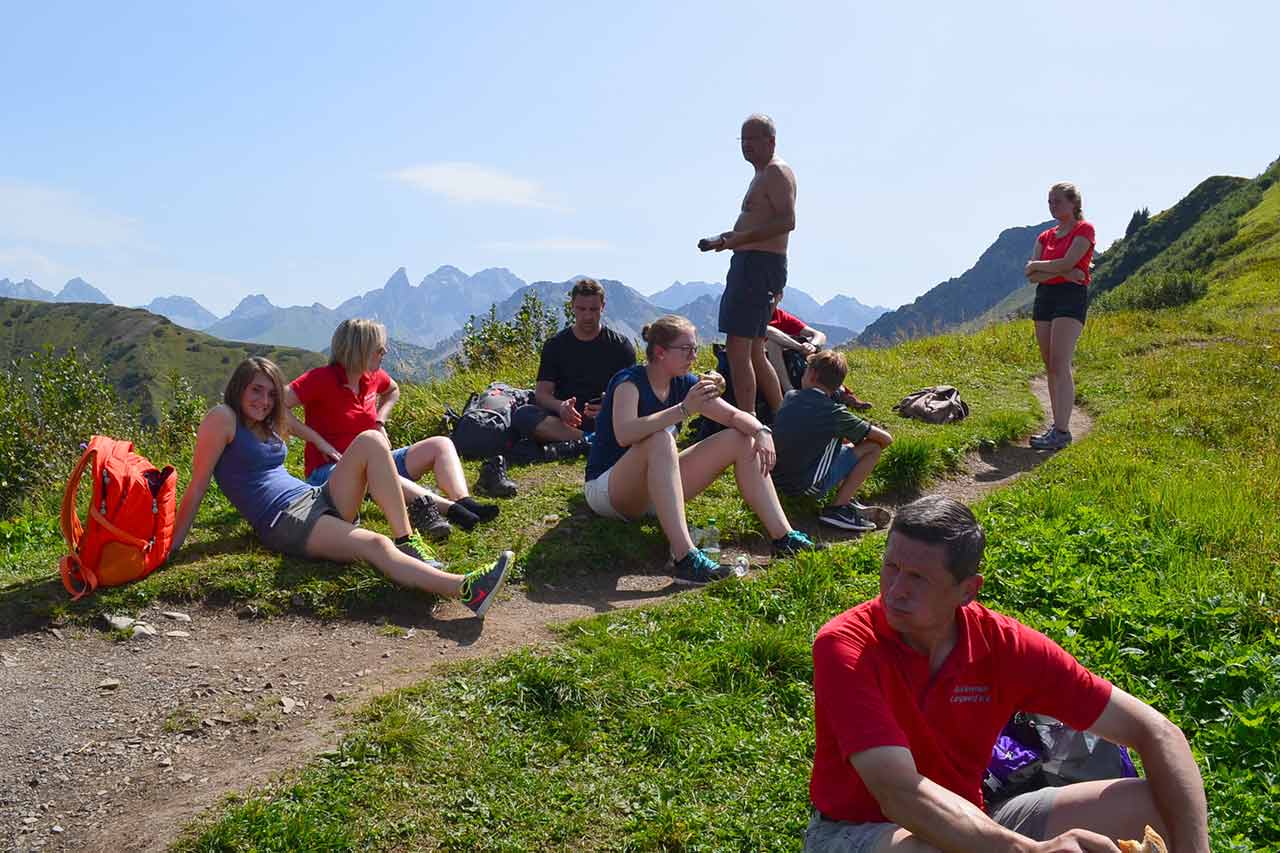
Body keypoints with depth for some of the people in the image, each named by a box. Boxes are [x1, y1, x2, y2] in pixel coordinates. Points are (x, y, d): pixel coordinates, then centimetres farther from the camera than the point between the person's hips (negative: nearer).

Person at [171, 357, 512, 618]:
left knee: (370, 440, -14)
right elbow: (197, 487, -5)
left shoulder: (269, 426, 22)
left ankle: (406, 543, -21)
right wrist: (171, 548, -7)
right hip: (283, 522, -8)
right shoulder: (222, 418, 0)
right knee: (375, 545, -33)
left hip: (315, 498, 8)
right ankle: (466, 589, -53)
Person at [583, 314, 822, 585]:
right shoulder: (629, 382, -19)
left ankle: (783, 536, -9)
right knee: (661, 439, -38)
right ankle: (684, 556, -45)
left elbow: (735, 415, 2)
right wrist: (684, 409, -43)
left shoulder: (685, 384, 1)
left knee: (742, 440, -3)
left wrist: (761, 431, -20)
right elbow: (624, 435, -38)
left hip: (655, 489, 7)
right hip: (605, 490, -7)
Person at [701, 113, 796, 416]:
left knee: (737, 346, -15)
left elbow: (787, 221, -21)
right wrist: (725, 239, 18)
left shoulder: (777, 172, -8)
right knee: (754, 351, 15)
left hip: (760, 265, -11)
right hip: (748, 264, 11)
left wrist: (742, 238, -27)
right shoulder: (763, 175, 25)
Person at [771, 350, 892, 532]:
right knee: (873, 448, -2)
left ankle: (845, 498, 14)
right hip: (805, 486, -7)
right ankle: (836, 509, -5)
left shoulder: (790, 397, 4)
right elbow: (886, 439, -3)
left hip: (776, 480, 7)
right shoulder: (834, 413, -10)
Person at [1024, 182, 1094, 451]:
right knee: (1050, 367, 6)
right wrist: (1063, 272, -10)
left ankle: (1062, 431, -18)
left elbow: (1067, 262, -15)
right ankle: (1057, 424, 11)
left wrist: (1037, 265, -1)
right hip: (1044, 297, 7)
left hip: (1071, 297, -7)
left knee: (1060, 366, -16)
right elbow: (1032, 276, 3)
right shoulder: (1045, 236, 16)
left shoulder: (1084, 230, -2)